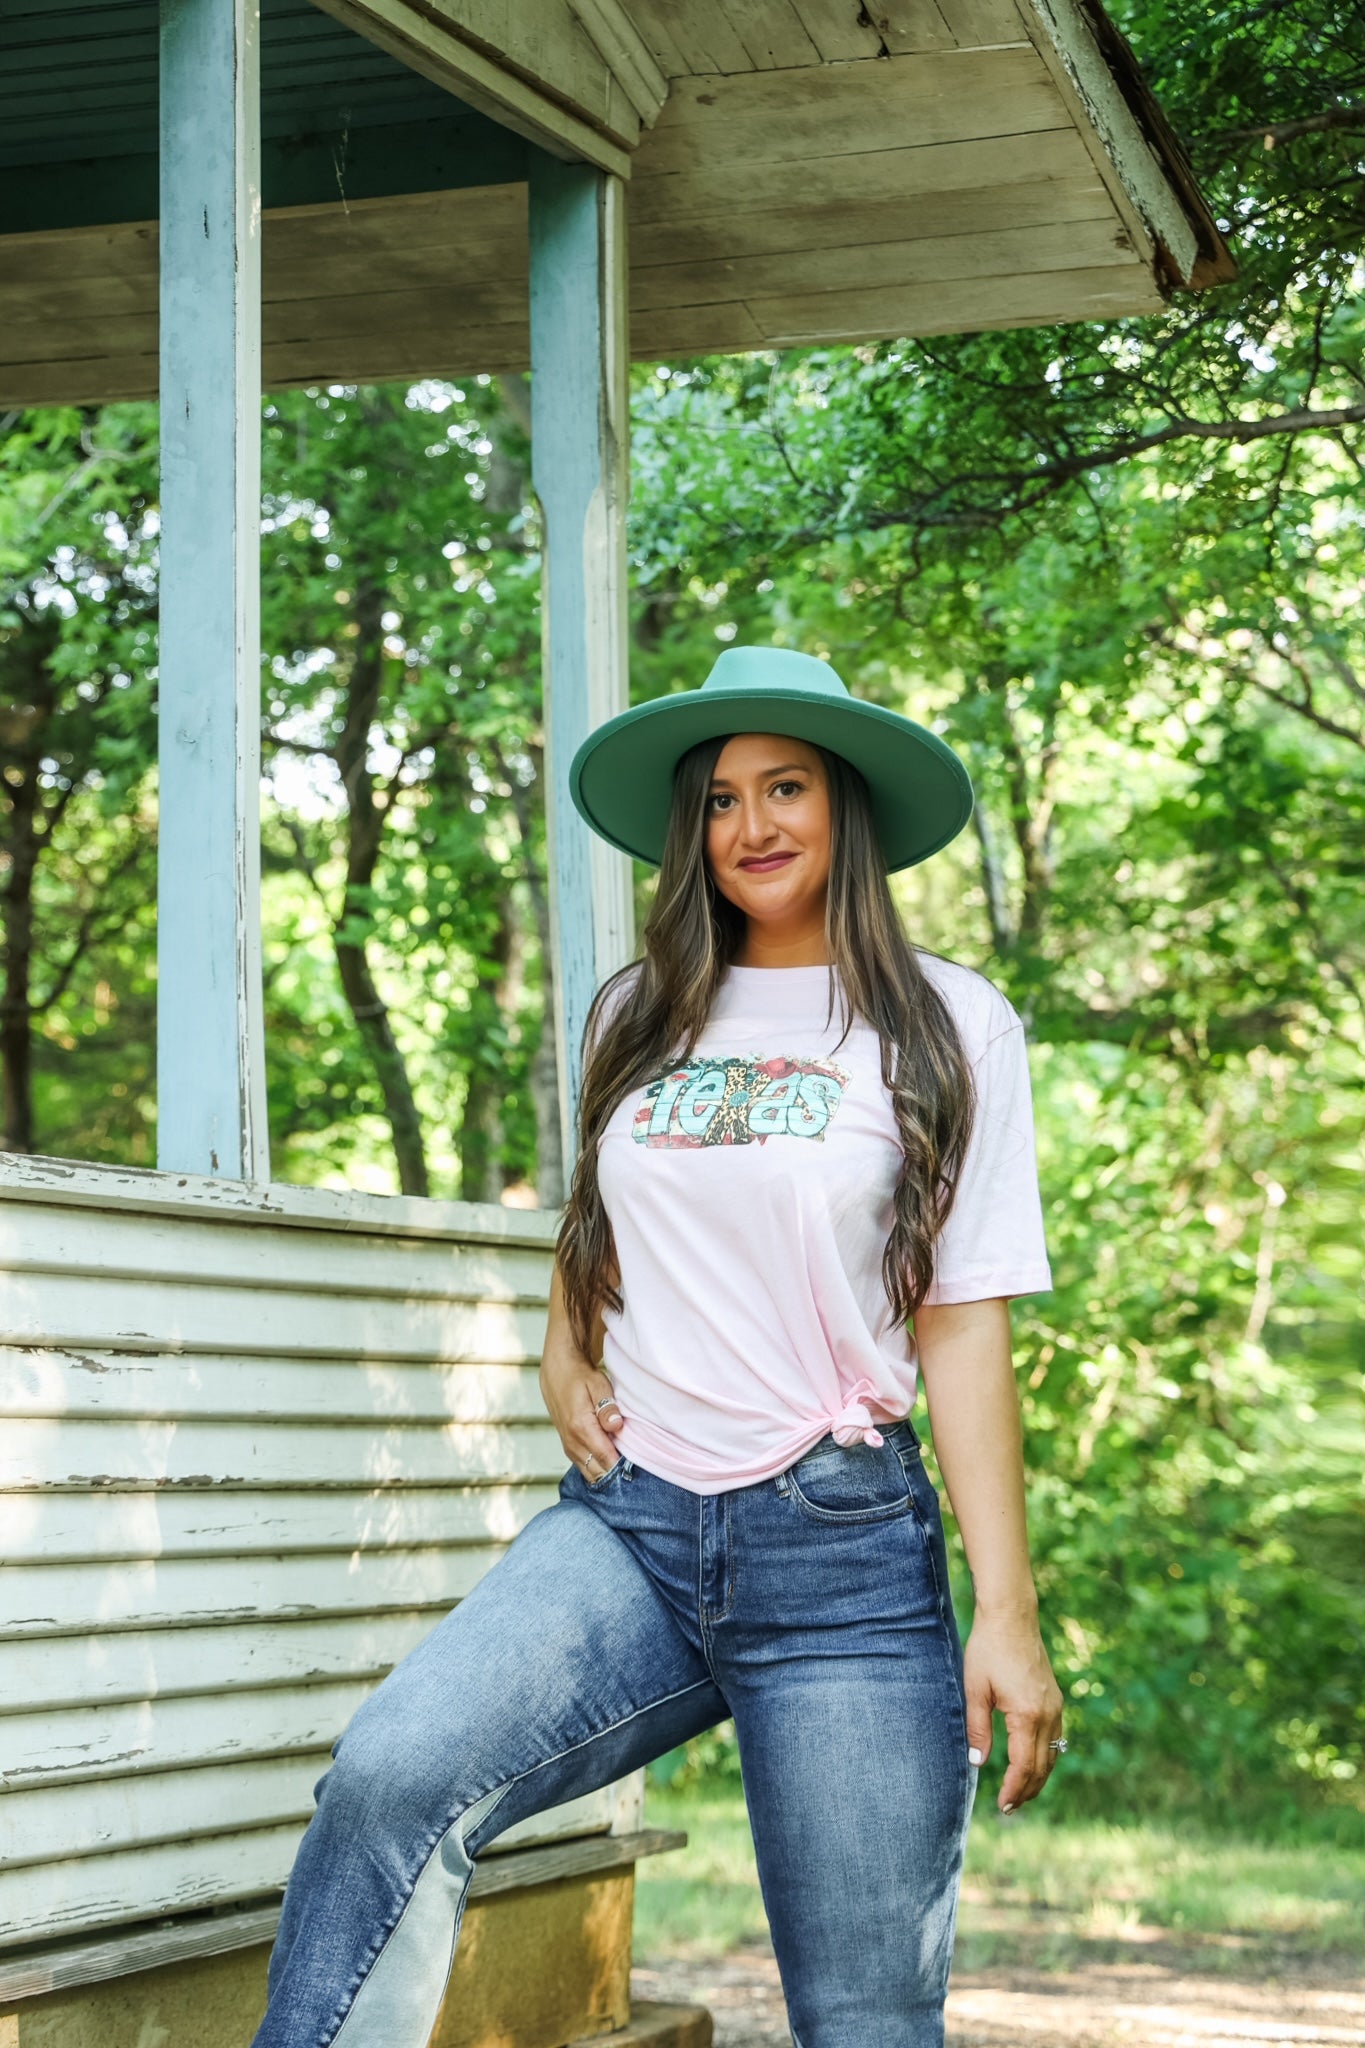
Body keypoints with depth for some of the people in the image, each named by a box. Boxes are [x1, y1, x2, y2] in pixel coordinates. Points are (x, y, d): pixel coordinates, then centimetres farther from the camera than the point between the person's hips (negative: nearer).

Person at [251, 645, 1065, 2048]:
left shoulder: (945, 1027, 2)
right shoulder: (638, 1017, 14)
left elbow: (965, 1324, -1)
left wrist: (1006, 1612, -7)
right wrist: (561, 1355, 8)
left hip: (843, 1546, -3)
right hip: (627, 1519, 3)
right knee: (389, 1777, -26)